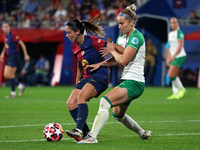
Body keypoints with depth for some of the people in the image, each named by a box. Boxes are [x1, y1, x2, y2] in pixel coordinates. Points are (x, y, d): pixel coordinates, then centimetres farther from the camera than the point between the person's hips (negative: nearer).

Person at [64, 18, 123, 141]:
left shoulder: (92, 41, -16)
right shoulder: (75, 46, 8)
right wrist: (78, 79, 28)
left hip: (100, 75, -8)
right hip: (87, 77, 8)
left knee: (81, 96, -31)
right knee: (71, 103, -8)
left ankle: (79, 130, -39)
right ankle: (86, 132, -1)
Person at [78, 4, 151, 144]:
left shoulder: (136, 37, -15)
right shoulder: (121, 37, 12)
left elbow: (123, 60, -23)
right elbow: (116, 60, 19)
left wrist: (112, 50, -5)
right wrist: (99, 64, 4)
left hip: (134, 82, -10)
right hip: (127, 80, 10)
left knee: (105, 101, -25)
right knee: (118, 114, 21)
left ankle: (92, 136, -31)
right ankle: (142, 133, 40)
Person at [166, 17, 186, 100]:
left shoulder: (179, 32, -10)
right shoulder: (170, 34, 16)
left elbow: (180, 47, -15)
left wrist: (173, 56, -18)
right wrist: (168, 58, 14)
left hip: (180, 56, -8)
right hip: (174, 57, 8)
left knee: (171, 75, -14)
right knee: (174, 76, 3)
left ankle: (181, 89, 1)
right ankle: (175, 94, 5)